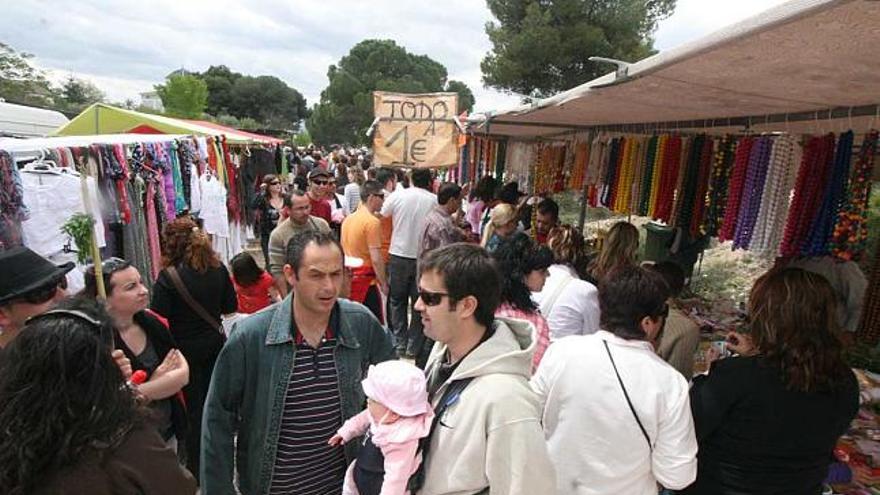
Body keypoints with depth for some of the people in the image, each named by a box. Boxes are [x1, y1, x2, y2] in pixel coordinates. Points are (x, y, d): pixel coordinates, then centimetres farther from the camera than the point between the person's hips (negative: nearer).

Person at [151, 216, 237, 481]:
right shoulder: (217, 268, -7)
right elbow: (231, 306, 1)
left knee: (193, 404, 10)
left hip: (186, 348, -4)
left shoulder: (168, 276, -20)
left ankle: (195, 465, 23)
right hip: (215, 342, 4)